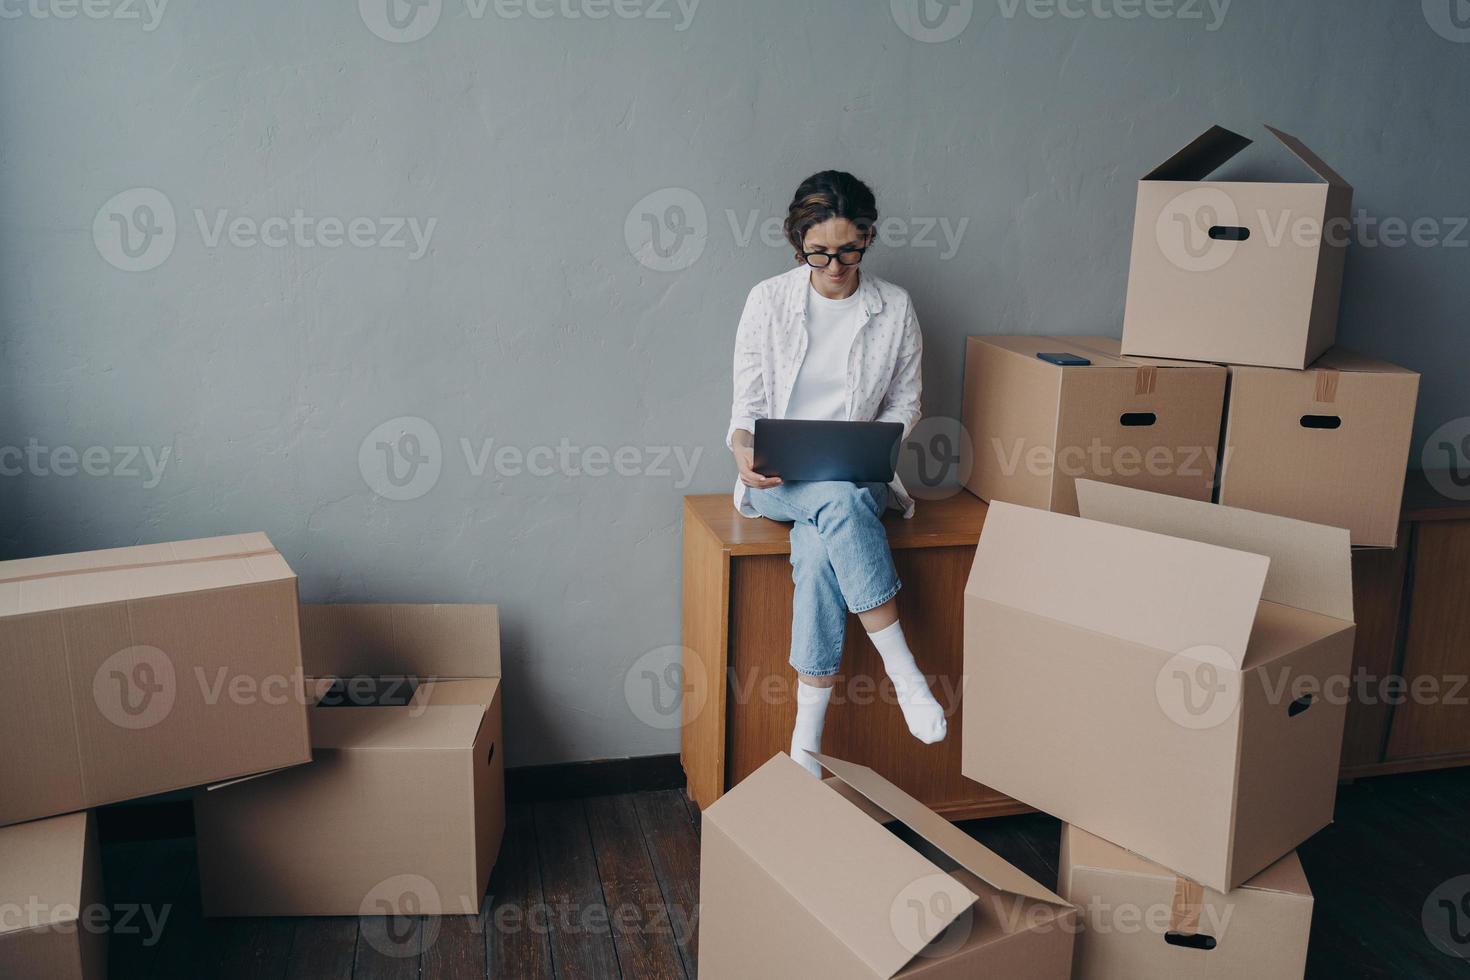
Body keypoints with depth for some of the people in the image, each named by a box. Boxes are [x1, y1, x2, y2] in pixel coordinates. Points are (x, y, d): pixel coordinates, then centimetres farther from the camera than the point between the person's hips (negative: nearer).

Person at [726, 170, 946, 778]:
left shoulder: (895, 309, 3)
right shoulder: (768, 300, 0)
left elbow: (906, 402, 10)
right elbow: (748, 402, 2)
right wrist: (744, 447, -20)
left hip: (855, 476, 1)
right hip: (777, 478, -1)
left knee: (819, 552, -34)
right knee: (842, 502, -37)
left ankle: (807, 740, -26)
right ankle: (904, 674, -28)